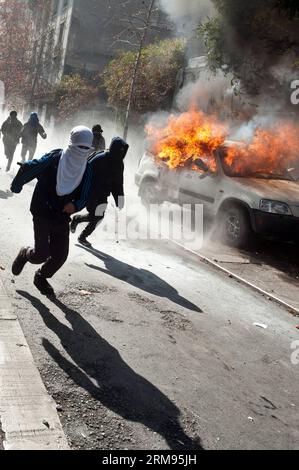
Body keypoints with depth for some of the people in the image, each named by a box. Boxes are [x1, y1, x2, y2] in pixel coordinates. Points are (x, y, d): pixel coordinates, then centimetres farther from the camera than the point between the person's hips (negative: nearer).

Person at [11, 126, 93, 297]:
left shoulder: (87, 170, -4)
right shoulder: (53, 159, -17)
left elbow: (85, 197, 2)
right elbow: (27, 169, -4)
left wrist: (76, 205, -20)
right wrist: (16, 186, 8)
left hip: (63, 217, 5)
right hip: (42, 213, -4)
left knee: (60, 255, 5)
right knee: (42, 254, -11)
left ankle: (42, 277, 34)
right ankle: (25, 254, 26)